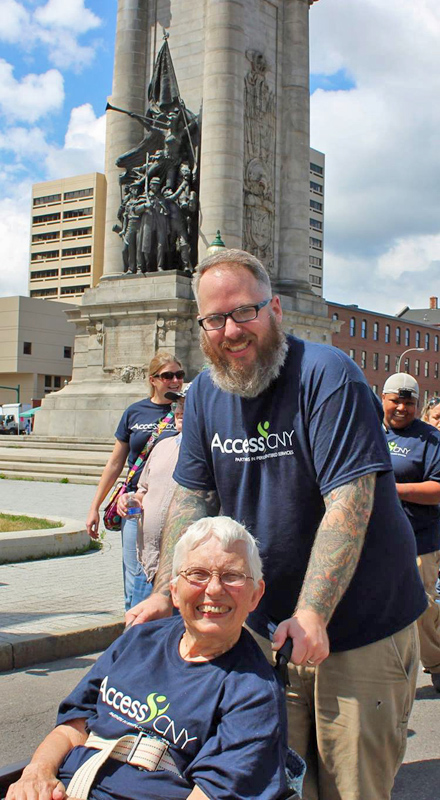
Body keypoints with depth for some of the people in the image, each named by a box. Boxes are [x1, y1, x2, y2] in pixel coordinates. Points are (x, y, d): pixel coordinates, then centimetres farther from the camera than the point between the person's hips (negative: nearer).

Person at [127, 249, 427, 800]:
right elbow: (193, 497, 6)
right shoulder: (205, 393, 3)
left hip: (360, 628, -5)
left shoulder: (326, 375, -18)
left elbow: (350, 502, -24)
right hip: (267, 626, 5)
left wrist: (311, 614, -27)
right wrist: (165, 592, -5)